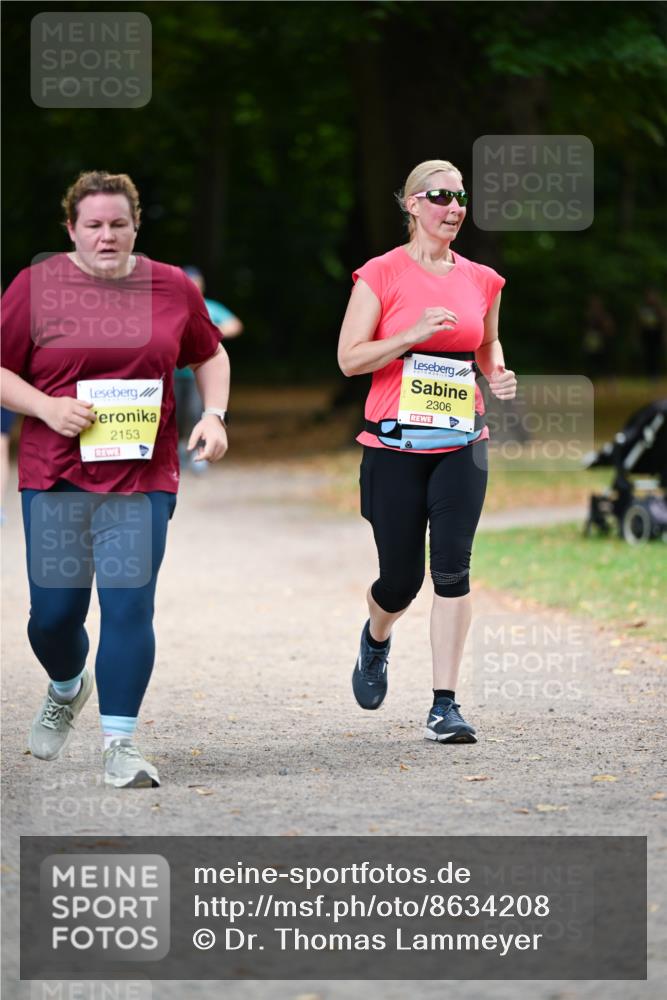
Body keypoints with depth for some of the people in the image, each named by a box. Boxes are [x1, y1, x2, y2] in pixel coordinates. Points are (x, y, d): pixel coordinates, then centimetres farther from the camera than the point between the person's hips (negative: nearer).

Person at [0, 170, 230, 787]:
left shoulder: (172, 287, 6)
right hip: (54, 476, 0)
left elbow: (209, 355, 20)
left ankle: (120, 745, -1)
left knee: (129, 606, -10)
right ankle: (66, 690, 39)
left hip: (142, 476, 0)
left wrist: (214, 415, 3)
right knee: (55, 610, 4)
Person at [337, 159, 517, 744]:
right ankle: (376, 638, 40)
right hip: (395, 444, -2)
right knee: (401, 578, 3)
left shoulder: (481, 280, 8)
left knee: (452, 567, -10)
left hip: (461, 443, 2)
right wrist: (416, 334, -18)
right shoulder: (382, 274, -3)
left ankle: (445, 706, -7)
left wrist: (498, 373, 4)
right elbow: (349, 359, -7)